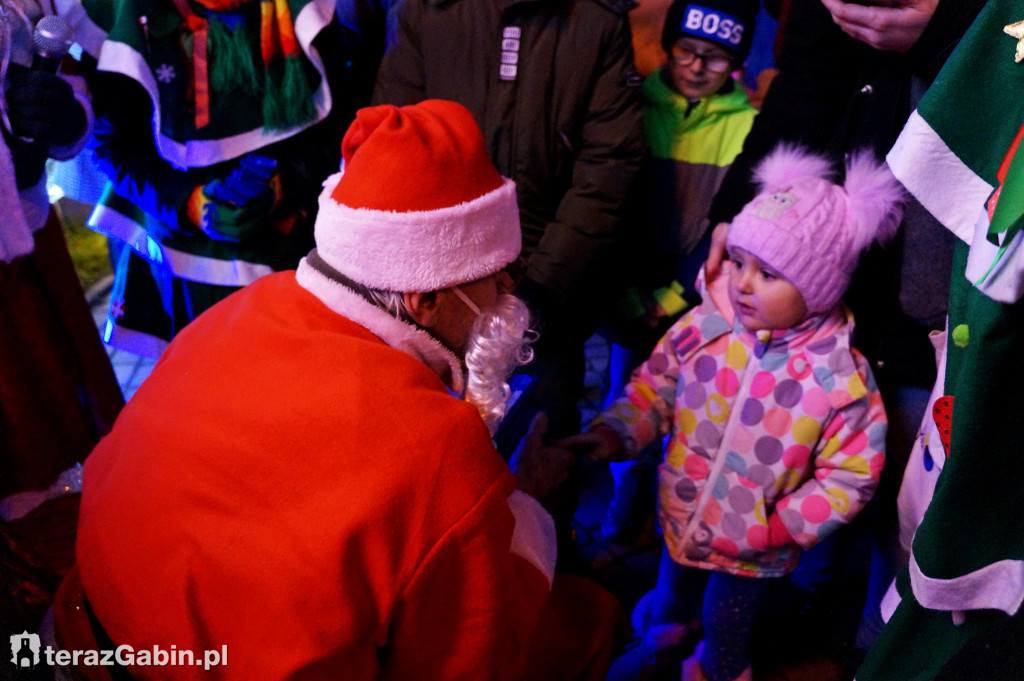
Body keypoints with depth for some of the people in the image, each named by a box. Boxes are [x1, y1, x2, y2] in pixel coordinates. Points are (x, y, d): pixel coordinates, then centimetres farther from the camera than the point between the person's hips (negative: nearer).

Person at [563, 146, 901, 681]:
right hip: (681, 515, 4)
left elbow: (850, 476, -17)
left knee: (726, 624, 24)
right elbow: (655, 385, -4)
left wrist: (780, 528, -20)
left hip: (752, 549, -3)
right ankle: (668, 625, 68)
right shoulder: (703, 327, -18)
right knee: (672, 586, 34)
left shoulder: (840, 378, -25)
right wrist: (617, 432, -18)